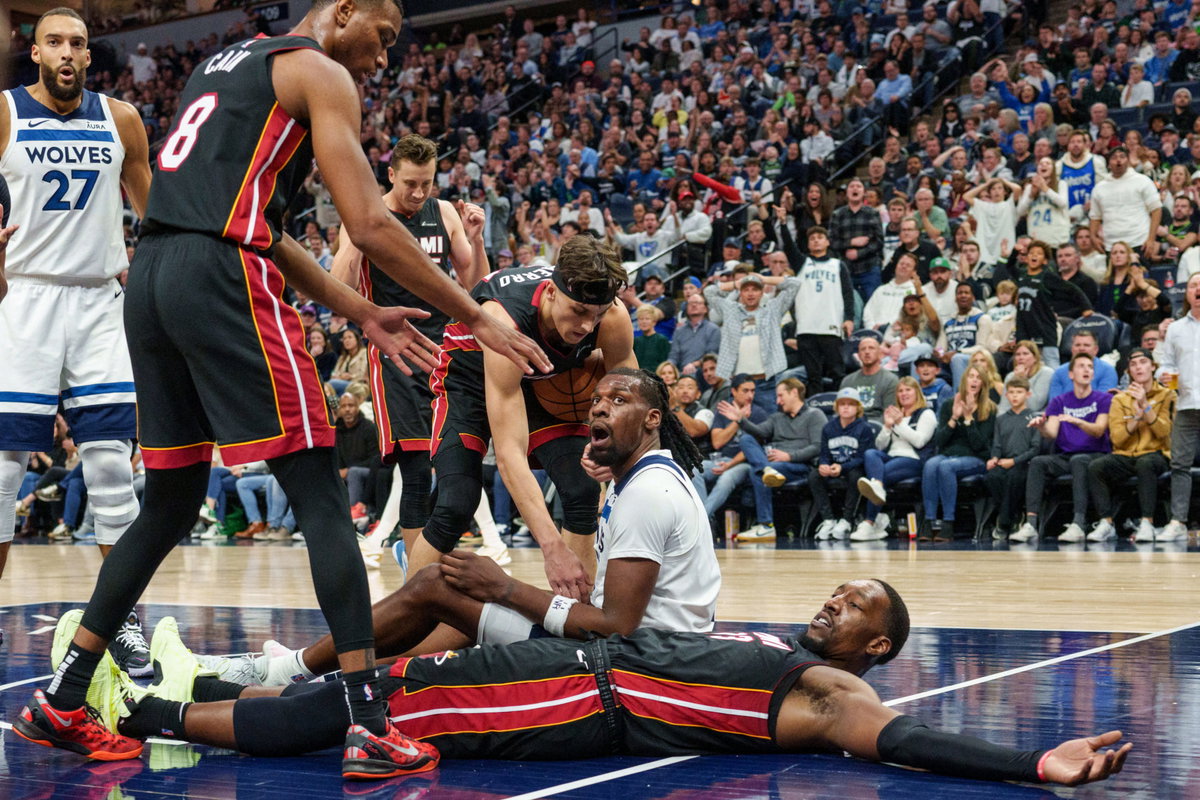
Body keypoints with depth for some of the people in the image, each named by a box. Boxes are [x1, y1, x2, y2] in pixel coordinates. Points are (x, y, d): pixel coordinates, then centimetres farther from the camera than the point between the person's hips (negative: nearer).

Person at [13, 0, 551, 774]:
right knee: (321, 497, -5)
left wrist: (361, 313, 25)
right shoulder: (320, 73, 3)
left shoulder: (223, 64, 29)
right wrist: (477, 316, -1)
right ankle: (370, 724, -10)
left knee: (170, 505, 17)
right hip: (223, 280, -8)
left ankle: (61, 702, 20)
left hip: (150, 277, 8)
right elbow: (370, 225, -7)